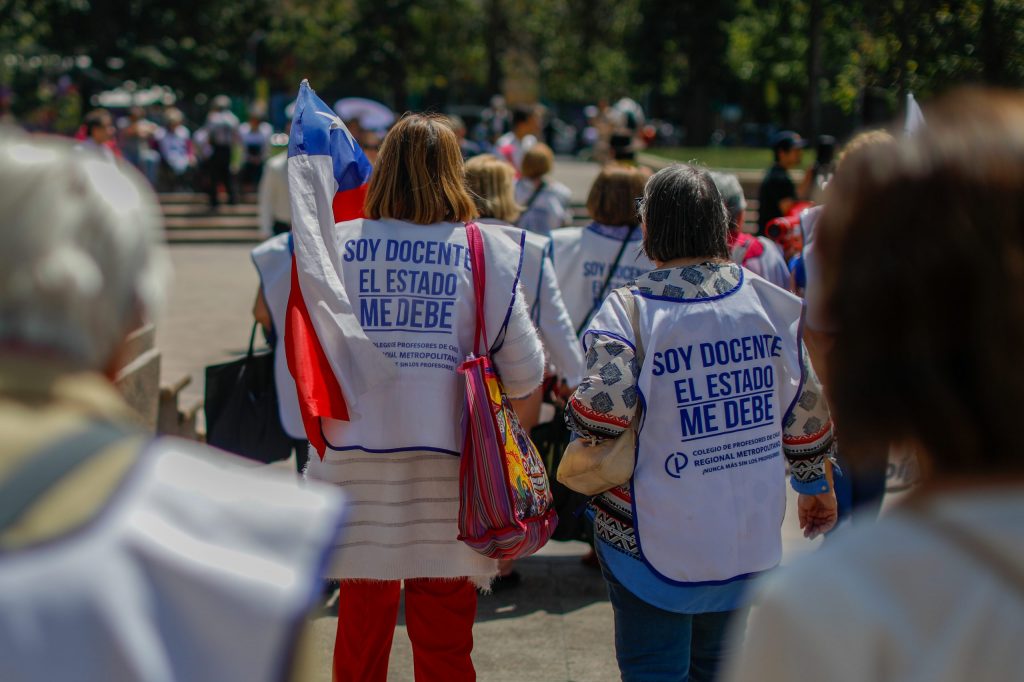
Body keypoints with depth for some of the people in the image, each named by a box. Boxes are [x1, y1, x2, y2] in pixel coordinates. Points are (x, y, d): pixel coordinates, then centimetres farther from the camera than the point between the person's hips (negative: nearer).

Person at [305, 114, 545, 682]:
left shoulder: (337, 246, -3)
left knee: (360, 633, 17)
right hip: (447, 474, -1)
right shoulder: (486, 251, -6)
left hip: (355, 468, 1)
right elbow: (524, 374, -5)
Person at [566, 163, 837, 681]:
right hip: (749, 539, 4)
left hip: (655, 537, -4)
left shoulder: (629, 308, -13)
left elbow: (602, 407, -24)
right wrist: (815, 485, 21)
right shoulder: (772, 302, 0)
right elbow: (808, 408, 7)